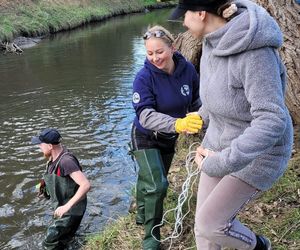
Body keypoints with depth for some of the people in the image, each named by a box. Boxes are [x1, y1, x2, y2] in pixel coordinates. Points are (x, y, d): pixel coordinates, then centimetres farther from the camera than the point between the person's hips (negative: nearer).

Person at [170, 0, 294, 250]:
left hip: (259, 152, -7)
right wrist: (201, 118, 27)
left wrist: (221, 163, -35)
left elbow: (272, 120, -34)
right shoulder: (214, 42, -5)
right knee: (204, 222, 13)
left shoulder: (255, 52, -31)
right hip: (221, 143, 8)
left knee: (210, 223, -5)